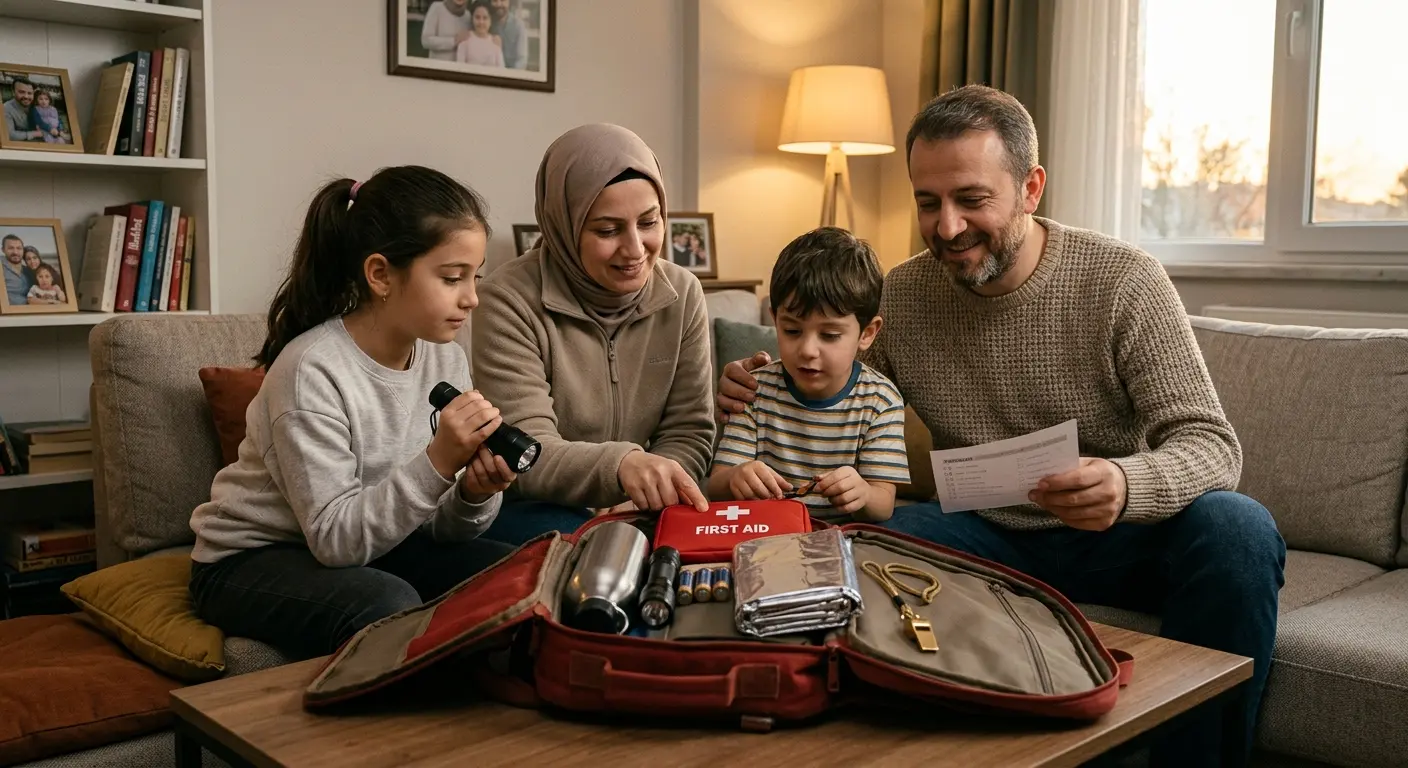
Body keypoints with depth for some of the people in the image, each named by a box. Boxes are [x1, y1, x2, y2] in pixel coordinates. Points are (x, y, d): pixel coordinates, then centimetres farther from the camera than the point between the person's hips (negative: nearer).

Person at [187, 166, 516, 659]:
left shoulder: (446, 361, -5)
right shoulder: (313, 370, -24)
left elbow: (439, 530, -3)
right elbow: (335, 538, -26)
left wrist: (474, 494, -26)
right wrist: (438, 462, -35)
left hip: (372, 543, 6)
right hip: (252, 561, -6)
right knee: (389, 605, -34)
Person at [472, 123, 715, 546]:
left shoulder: (682, 295, -1)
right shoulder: (511, 301, -15)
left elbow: (688, 433, -1)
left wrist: (654, 491, -23)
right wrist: (619, 464, -41)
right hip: (533, 510, -4)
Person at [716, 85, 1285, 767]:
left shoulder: (1123, 282, -12)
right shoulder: (899, 296, -2)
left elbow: (1210, 446, -17)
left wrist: (1128, 485, -40)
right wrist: (762, 397, -14)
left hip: (1108, 540, -1)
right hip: (982, 538, 2)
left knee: (1237, 528, -31)